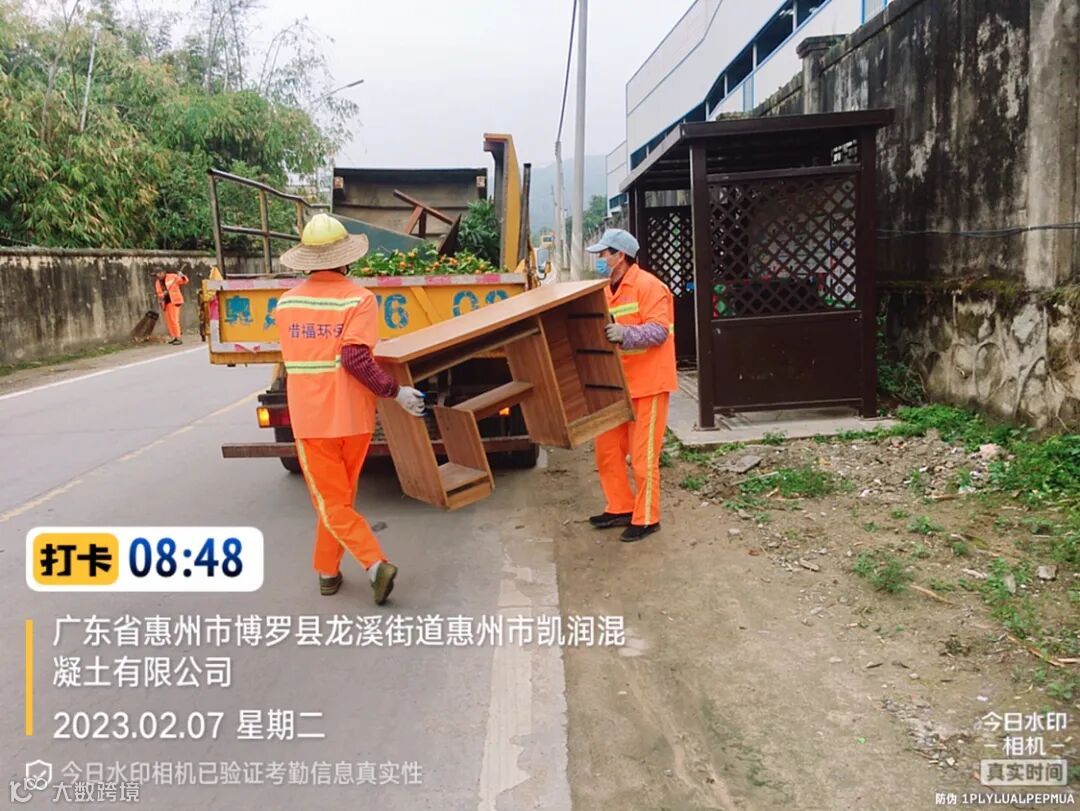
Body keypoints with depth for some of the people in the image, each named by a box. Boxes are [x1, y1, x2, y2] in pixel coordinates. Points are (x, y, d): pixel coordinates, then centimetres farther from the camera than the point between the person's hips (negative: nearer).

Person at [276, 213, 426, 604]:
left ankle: (376, 564, -9)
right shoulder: (358, 298, -9)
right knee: (341, 497, 18)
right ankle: (327, 571, 27)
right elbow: (356, 359, -20)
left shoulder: (286, 303, 3)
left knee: (331, 502, 6)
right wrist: (395, 391, -13)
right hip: (352, 417, 0)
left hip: (310, 419, 1)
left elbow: (296, 358, 12)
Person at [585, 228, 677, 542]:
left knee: (642, 456, -2)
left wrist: (625, 334, -36)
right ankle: (621, 508, 27)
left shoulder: (648, 286, -13)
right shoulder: (608, 291, 12)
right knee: (607, 449, 12)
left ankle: (646, 519, 12)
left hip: (647, 384, -8)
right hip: (617, 384, 9)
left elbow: (658, 331, -22)